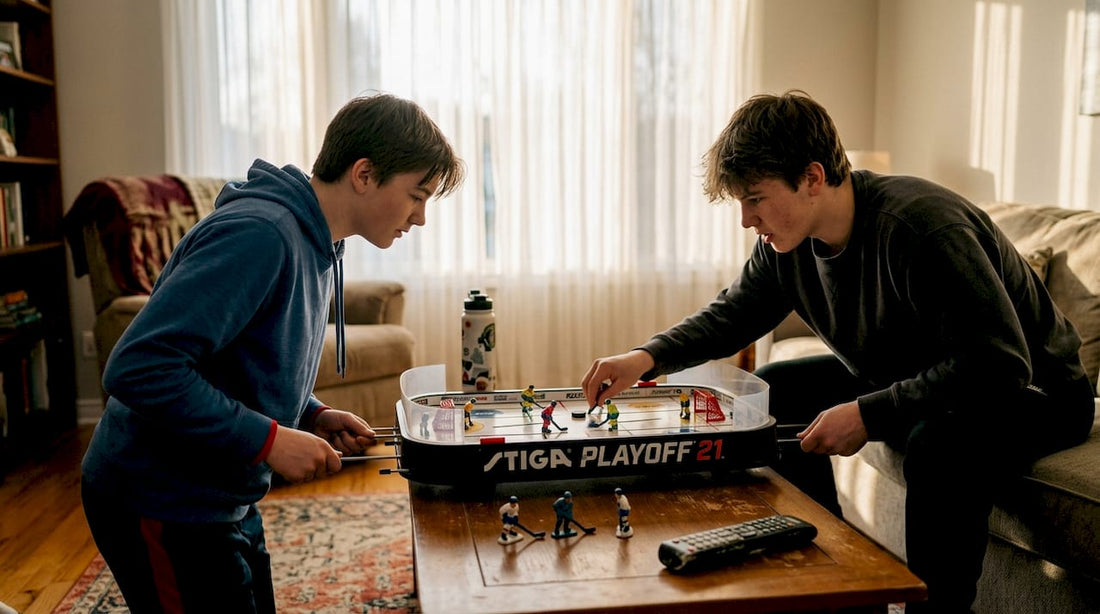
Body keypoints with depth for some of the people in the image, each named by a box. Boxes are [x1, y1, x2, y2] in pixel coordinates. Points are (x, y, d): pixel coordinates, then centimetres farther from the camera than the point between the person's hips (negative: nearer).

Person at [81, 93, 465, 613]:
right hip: (162, 507, -9)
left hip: (225, 501, 9)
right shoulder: (258, 234, -26)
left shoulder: (317, 243, 6)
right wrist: (268, 439, -27)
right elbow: (137, 368, -31)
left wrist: (312, 416, 0)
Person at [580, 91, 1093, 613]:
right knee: (772, 393, 1)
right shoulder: (786, 240, -9)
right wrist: (647, 358, -13)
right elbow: (733, 314, 5)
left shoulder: (921, 227, -33)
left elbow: (1000, 367, -33)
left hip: (1030, 390, -8)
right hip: (903, 380, 8)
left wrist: (868, 414, -33)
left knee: (942, 443, -39)